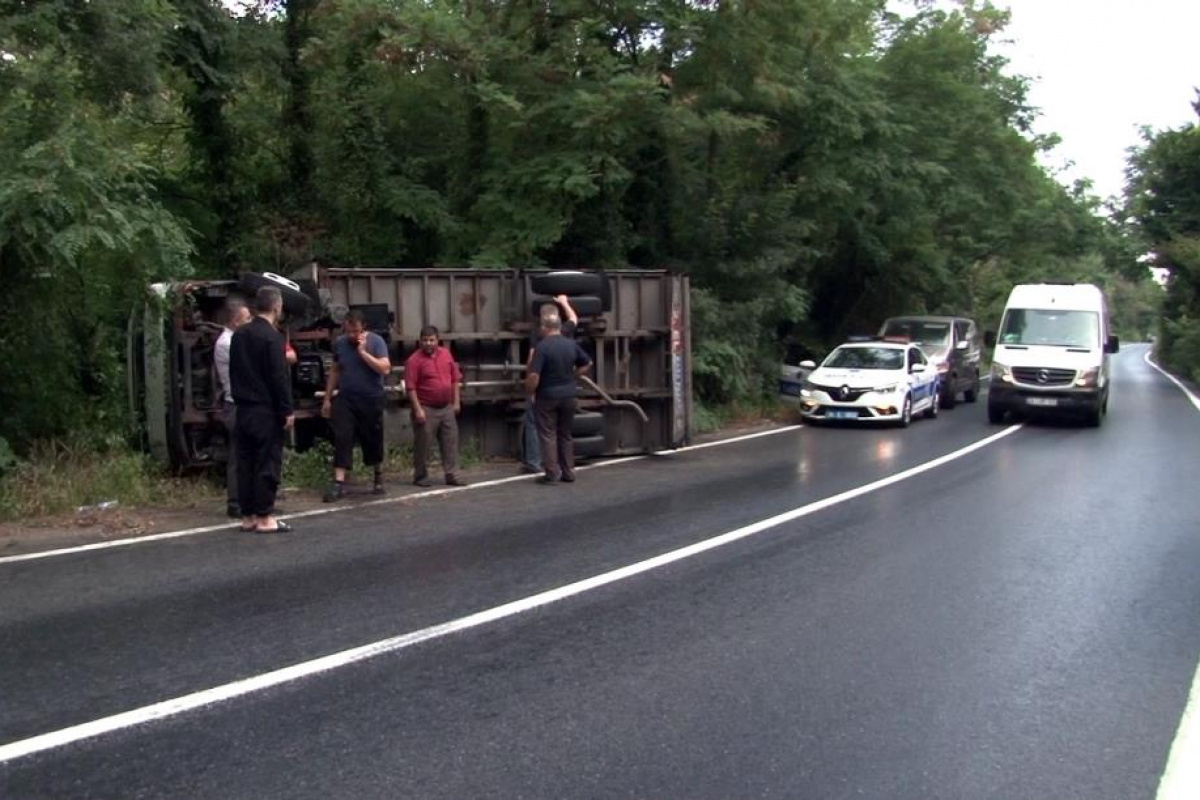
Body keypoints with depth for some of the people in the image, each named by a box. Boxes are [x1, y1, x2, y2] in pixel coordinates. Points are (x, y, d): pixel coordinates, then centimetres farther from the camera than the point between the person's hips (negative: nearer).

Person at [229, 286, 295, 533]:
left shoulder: (239, 335, 10)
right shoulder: (272, 337, -14)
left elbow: (234, 372, 15)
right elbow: (279, 376, -16)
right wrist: (287, 410, -11)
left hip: (244, 409, 8)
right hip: (267, 410, -7)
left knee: (246, 462, 9)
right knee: (268, 464, -3)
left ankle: (248, 516, 13)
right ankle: (264, 517, -1)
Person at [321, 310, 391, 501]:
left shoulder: (376, 341, -7)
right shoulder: (339, 343, 3)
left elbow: (385, 369, -17)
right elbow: (335, 371, 12)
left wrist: (363, 352, -20)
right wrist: (327, 398, 11)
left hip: (371, 400, -2)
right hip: (345, 399, 2)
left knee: (373, 440, 9)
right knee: (341, 439, -7)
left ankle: (379, 478, 30)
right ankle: (339, 484, -7)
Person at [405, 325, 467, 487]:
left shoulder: (446, 354, 8)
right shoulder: (414, 360, -10)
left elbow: (455, 378, 14)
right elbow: (411, 387, -13)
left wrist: (456, 401, 10)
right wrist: (418, 409, -17)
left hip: (447, 407, 6)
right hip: (426, 409, -6)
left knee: (450, 442, 6)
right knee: (423, 444, 0)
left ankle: (452, 475, 11)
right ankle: (420, 477, 10)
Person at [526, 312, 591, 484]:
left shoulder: (542, 347, -15)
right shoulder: (571, 344, 2)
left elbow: (533, 376, -20)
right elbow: (586, 364, 15)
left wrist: (529, 393, -5)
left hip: (548, 396, -5)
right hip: (568, 395, 5)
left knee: (548, 435, 2)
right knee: (565, 434, 14)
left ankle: (552, 473, -1)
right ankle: (568, 472, 15)